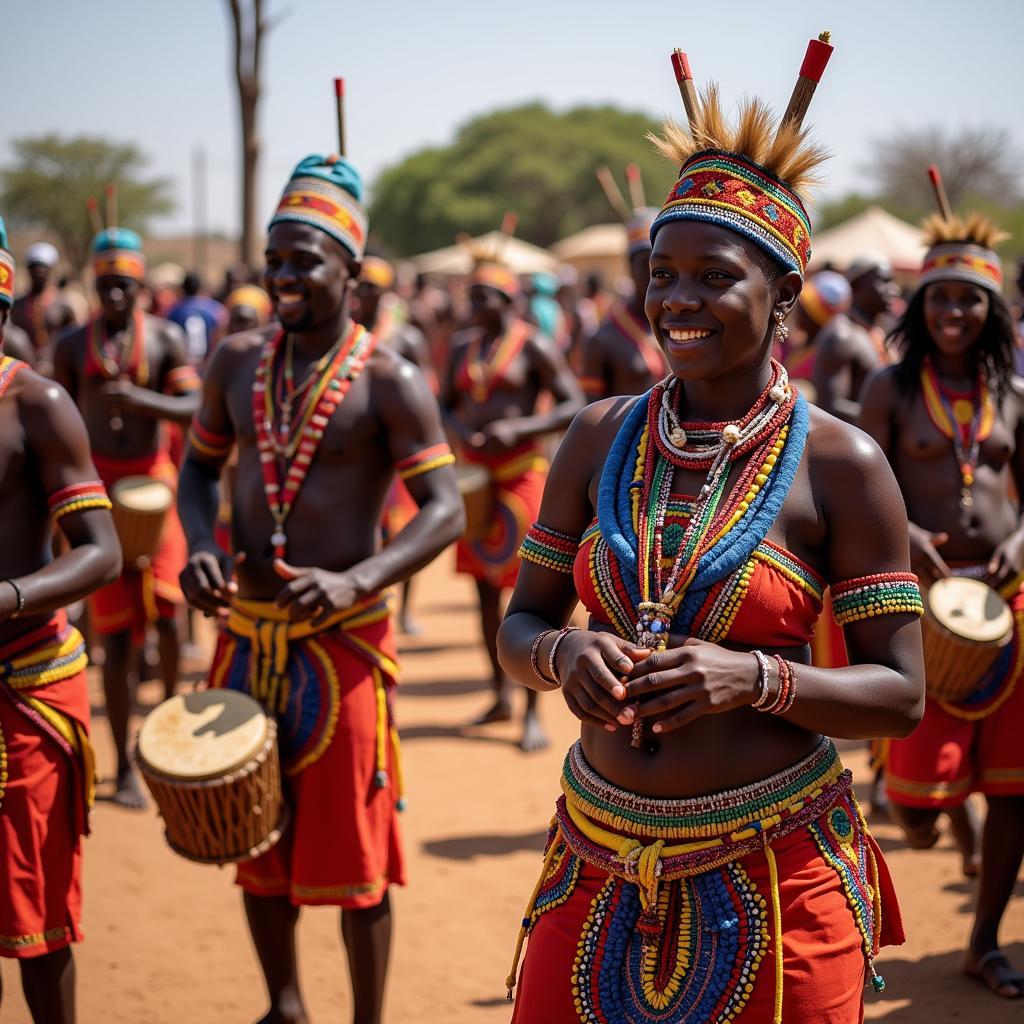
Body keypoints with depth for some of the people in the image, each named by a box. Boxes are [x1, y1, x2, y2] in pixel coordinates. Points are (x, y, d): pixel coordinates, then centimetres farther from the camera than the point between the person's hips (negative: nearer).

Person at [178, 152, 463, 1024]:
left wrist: (356, 581, -30)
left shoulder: (388, 380, -11)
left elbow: (445, 509, -15)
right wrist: (201, 545, -6)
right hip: (247, 635, 5)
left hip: (343, 640, -5)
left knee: (350, 851, 3)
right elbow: (201, 465, 16)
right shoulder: (237, 360, 4)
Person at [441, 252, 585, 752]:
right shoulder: (463, 346, 12)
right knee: (484, 588, 11)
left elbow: (574, 405, -10)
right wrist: (462, 432, -5)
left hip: (520, 473, -6)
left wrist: (519, 429, -21)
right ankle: (501, 696, 25)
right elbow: (447, 404, 18)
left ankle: (533, 714, -2)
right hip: (475, 475, 7)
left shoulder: (533, 345, -7)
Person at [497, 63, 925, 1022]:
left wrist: (757, 679, -23)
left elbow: (899, 694, -7)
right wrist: (564, 654, -14)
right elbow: (519, 625, 8)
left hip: (776, 873, -3)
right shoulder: (600, 437, 2)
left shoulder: (840, 463, -8)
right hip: (602, 863, 3)